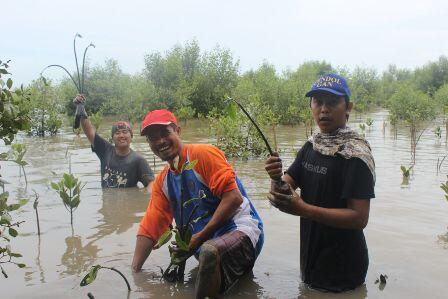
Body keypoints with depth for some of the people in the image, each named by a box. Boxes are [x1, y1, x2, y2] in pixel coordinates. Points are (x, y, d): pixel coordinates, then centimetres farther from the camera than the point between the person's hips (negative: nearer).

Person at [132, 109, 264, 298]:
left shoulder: (203, 154, -6)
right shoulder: (162, 182, 15)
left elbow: (234, 197, -15)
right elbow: (149, 230, 14)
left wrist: (199, 238, -13)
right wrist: (134, 271, 6)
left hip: (240, 228, -8)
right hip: (205, 246, 9)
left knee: (209, 251, -37)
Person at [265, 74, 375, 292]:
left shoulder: (355, 153, -19)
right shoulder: (311, 146, 2)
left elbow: (359, 218, -24)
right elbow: (282, 192, -1)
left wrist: (303, 209, -31)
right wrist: (276, 177, -23)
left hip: (341, 267, -6)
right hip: (310, 254, 6)